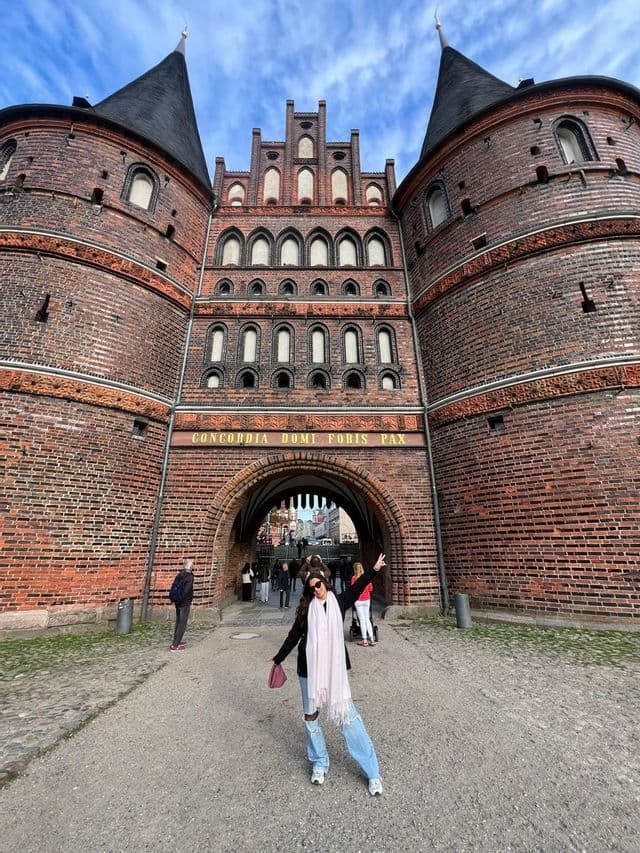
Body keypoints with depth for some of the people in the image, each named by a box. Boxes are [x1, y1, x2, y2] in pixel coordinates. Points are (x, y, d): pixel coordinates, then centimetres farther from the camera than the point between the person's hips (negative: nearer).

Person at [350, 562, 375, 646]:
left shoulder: (354, 578, -12)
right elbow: (371, 589, 3)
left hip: (358, 600, -4)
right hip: (367, 600, 4)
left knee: (362, 620, 3)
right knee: (367, 619, 15)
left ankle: (364, 640, 7)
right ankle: (371, 639, 15)